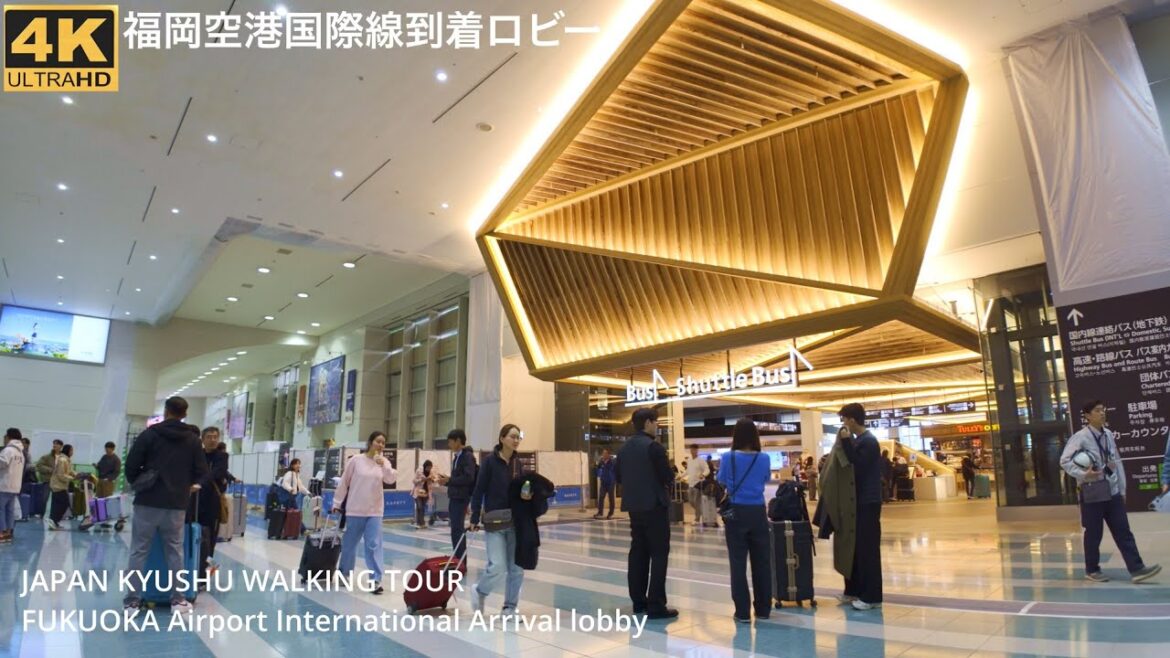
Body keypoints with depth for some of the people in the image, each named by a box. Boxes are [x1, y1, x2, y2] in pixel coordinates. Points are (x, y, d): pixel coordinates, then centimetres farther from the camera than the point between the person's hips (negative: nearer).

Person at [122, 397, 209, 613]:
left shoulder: (149, 434, -2)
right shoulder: (193, 439, 4)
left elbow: (131, 465, -4)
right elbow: (201, 471, 5)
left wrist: (136, 484, 16)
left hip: (148, 502, -2)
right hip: (177, 504, 2)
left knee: (139, 551, 6)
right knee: (175, 551, 9)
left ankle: (132, 601, 7)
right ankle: (177, 599, 11)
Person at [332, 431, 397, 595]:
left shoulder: (384, 462, 2)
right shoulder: (356, 460, -5)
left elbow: (391, 480, -11)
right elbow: (344, 482, 1)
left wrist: (383, 465, -24)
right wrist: (337, 503, 4)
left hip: (375, 511, 1)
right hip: (355, 510, -1)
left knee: (374, 545, -4)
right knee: (349, 543, 12)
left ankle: (376, 580, -3)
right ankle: (344, 573, 33)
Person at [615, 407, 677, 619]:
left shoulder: (625, 448, 7)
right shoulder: (653, 446, -15)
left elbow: (619, 477, 12)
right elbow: (668, 477, -15)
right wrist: (661, 480, 5)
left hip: (634, 506, 7)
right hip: (655, 505, -7)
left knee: (638, 553, 13)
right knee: (659, 554, -1)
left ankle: (639, 602, 19)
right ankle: (655, 605, -1)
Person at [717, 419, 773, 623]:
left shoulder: (729, 458, -10)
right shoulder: (764, 458, -4)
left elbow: (722, 480, 7)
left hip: (736, 513, -2)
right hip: (758, 513, 2)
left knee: (738, 563, 4)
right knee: (762, 561, 12)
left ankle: (743, 612, 7)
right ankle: (763, 609, 21)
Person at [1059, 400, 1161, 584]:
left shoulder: (1109, 434, 6)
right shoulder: (1080, 437, -14)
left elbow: (1117, 461, 11)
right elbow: (1065, 461, -15)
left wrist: (1122, 489, 12)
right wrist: (1083, 475, -27)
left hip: (1112, 493, 5)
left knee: (1123, 532, 4)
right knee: (1094, 534, 6)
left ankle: (1136, 569, 7)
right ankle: (1091, 570, 19)